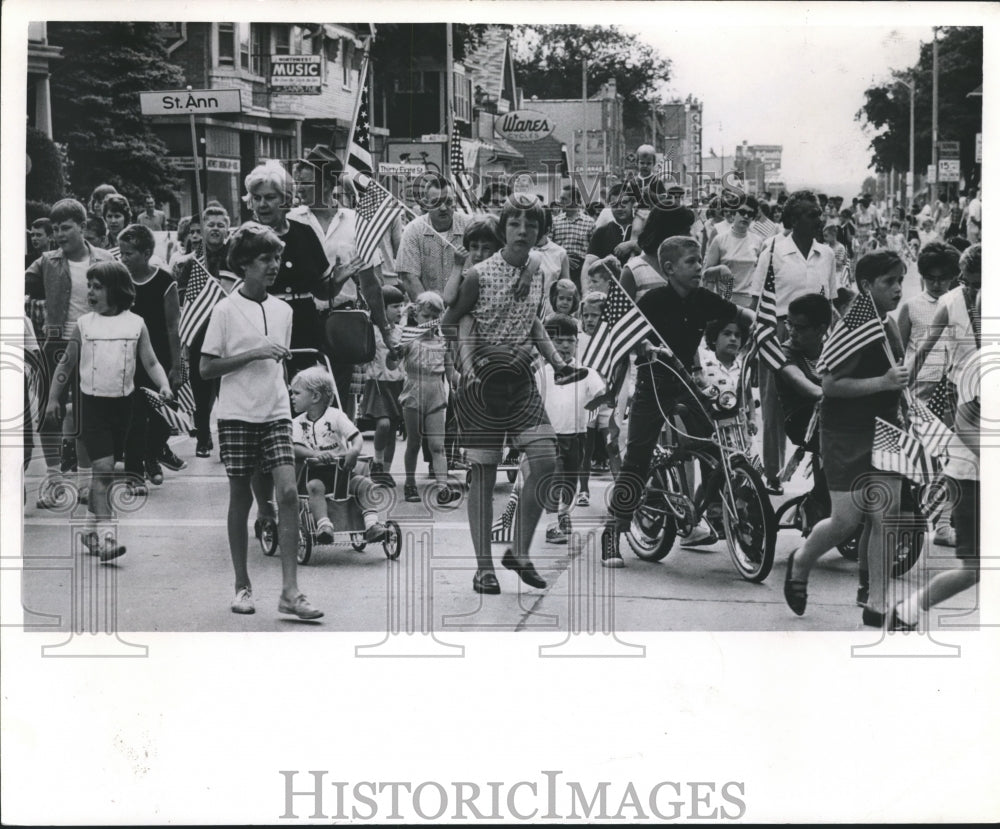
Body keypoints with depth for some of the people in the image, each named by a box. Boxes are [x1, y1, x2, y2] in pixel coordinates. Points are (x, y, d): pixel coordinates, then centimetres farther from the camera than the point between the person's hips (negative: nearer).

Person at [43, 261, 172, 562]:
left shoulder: (135, 324, 0)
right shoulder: (84, 324, 0)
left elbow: (151, 363, 3)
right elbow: (66, 364, 9)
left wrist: (164, 385, -14)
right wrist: (53, 398, 10)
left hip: (123, 402, 2)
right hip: (93, 402, -2)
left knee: (104, 470, 12)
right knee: (102, 467, -13)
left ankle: (91, 527, 28)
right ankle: (106, 537, -16)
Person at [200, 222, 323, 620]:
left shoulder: (283, 310, 12)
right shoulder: (226, 310, -3)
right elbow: (207, 367, -6)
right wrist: (252, 354, -14)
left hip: (276, 414, 3)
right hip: (237, 416, -3)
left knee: (288, 492, -11)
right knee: (240, 497, 3)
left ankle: (290, 591, -12)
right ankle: (242, 586, 15)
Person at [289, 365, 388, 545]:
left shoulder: (335, 416, 0)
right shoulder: (298, 422, 6)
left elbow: (357, 436, -9)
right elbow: (296, 448, -9)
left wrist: (354, 450, -33)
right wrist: (316, 454, -30)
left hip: (341, 468, 0)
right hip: (315, 471, 0)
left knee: (365, 484, -23)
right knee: (315, 486, -32)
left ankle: (371, 523, -26)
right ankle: (324, 525, -43)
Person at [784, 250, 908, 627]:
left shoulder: (890, 326, 10)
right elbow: (830, 384, -22)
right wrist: (883, 382, -26)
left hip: (883, 430, 7)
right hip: (846, 435, -7)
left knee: (885, 518, 1)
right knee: (847, 519, -3)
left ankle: (876, 605, 7)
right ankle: (801, 562, 28)